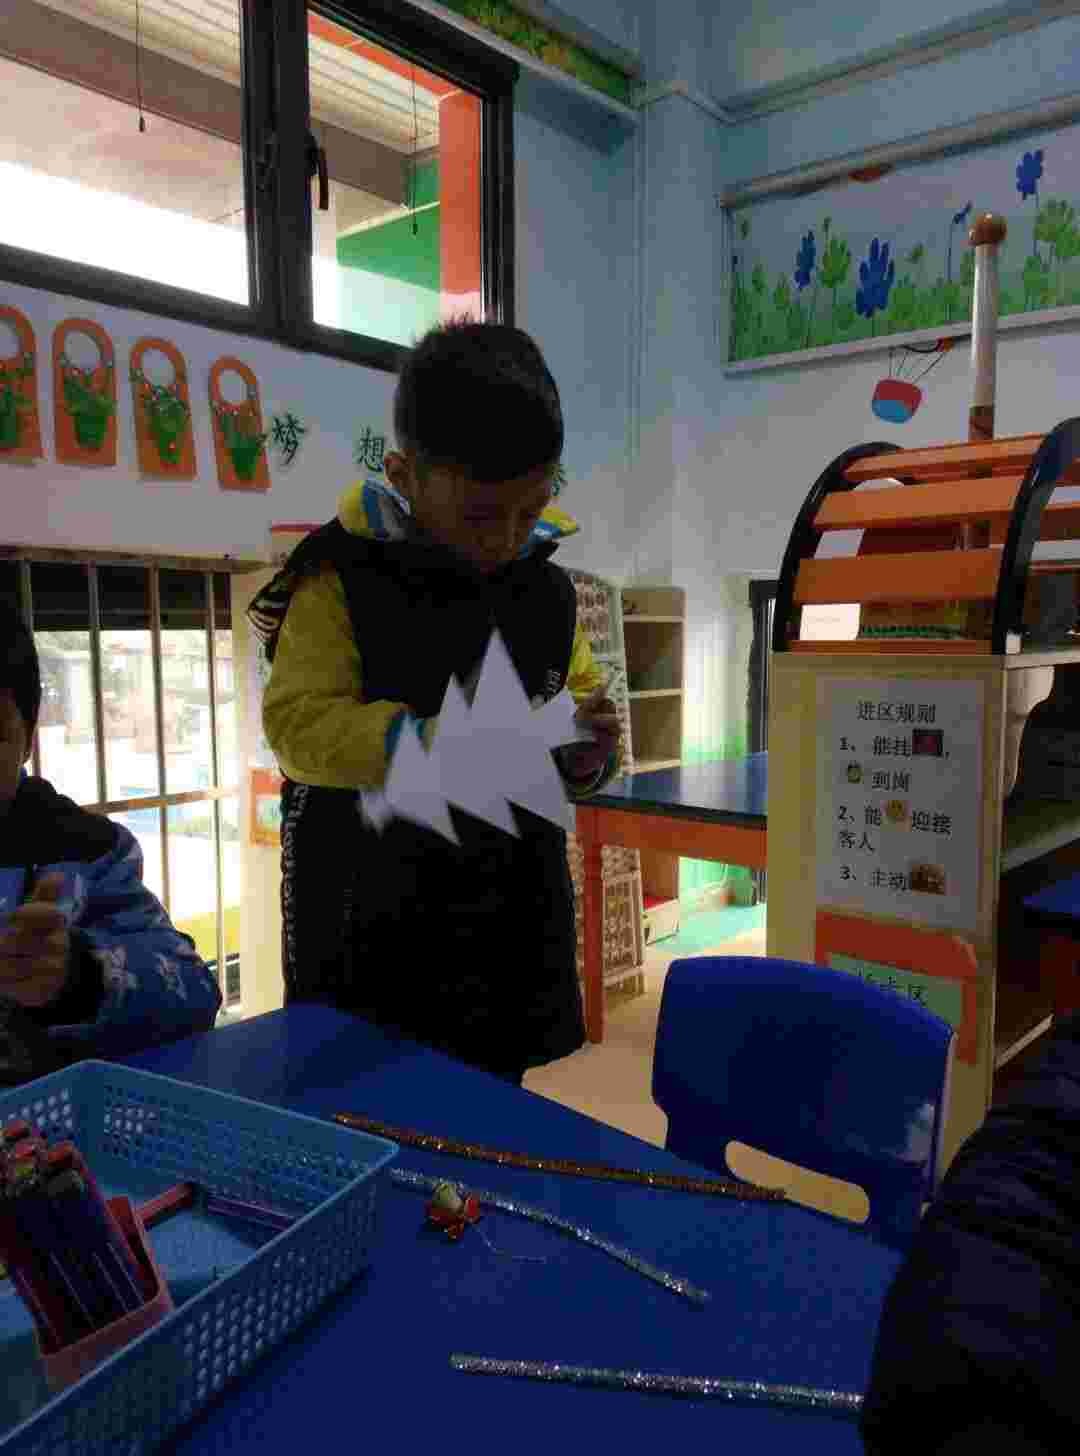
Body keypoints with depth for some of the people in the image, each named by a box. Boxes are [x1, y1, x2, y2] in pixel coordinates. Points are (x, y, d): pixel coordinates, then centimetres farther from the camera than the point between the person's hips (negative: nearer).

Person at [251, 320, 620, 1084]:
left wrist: (588, 750, -13)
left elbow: (575, 759, 10)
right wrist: (431, 739, -29)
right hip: (369, 931, -4)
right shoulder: (342, 578, -10)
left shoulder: (549, 592, 5)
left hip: (511, 927, 5)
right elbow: (298, 723, -16)